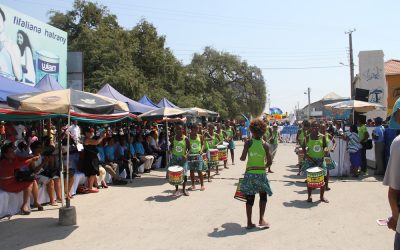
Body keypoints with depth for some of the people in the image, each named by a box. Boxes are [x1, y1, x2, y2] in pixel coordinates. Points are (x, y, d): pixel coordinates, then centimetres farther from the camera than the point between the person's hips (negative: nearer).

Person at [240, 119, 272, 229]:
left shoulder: (248, 143, -6)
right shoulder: (265, 145, -5)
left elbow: (243, 158, -12)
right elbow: (269, 162, -7)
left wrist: (241, 158, 10)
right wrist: (262, 166, 11)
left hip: (250, 173, 0)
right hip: (261, 174, 0)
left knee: (250, 198, 8)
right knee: (263, 196, 19)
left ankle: (249, 222, 13)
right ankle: (261, 219, 10)